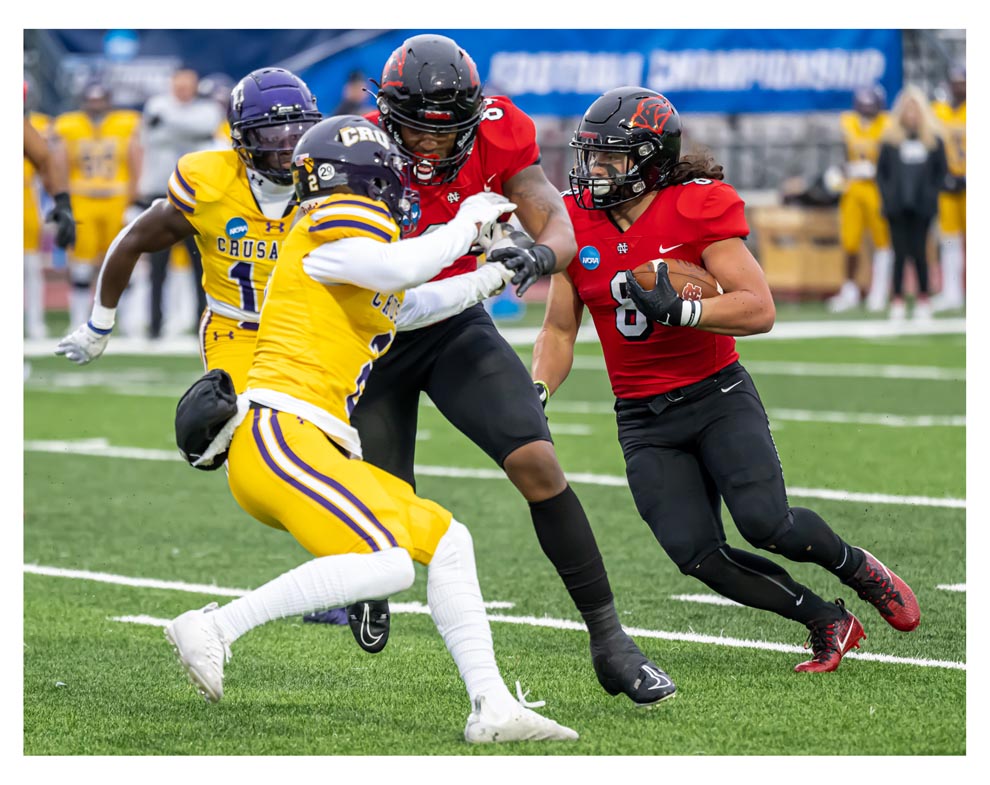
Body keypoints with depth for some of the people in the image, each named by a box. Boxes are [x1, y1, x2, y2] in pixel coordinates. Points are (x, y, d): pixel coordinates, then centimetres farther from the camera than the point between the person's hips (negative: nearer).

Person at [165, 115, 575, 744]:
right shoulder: (337, 222, -5)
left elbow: (403, 307, 45)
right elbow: (397, 271, -27)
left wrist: (491, 277, 49)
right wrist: (465, 226, -11)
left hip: (314, 449, 10)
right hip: (279, 433, -10)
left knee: (446, 543, 11)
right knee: (385, 565, -24)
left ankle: (492, 709, 9)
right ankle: (215, 627, -19)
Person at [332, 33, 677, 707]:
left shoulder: (496, 134, -17)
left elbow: (559, 228, -20)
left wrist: (539, 256, -42)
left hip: (456, 325, 1)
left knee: (536, 463, -18)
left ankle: (609, 640, -10)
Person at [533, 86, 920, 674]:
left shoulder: (698, 209, -13)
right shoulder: (576, 224, -1)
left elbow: (759, 311, -18)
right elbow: (559, 332, 8)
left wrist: (679, 309, -30)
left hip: (718, 394, -3)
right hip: (644, 420, 4)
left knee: (765, 523, -22)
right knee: (698, 554, -12)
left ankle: (858, 569, 11)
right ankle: (828, 623, 7)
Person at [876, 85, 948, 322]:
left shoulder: (933, 139, 2)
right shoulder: (890, 140, 2)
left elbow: (942, 170, 8)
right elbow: (881, 171, 7)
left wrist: (931, 194, -2)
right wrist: (888, 195, -3)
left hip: (922, 206, 0)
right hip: (897, 208, 0)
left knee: (919, 252, 1)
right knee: (900, 253, 1)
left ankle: (923, 301, 10)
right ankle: (898, 301, 4)